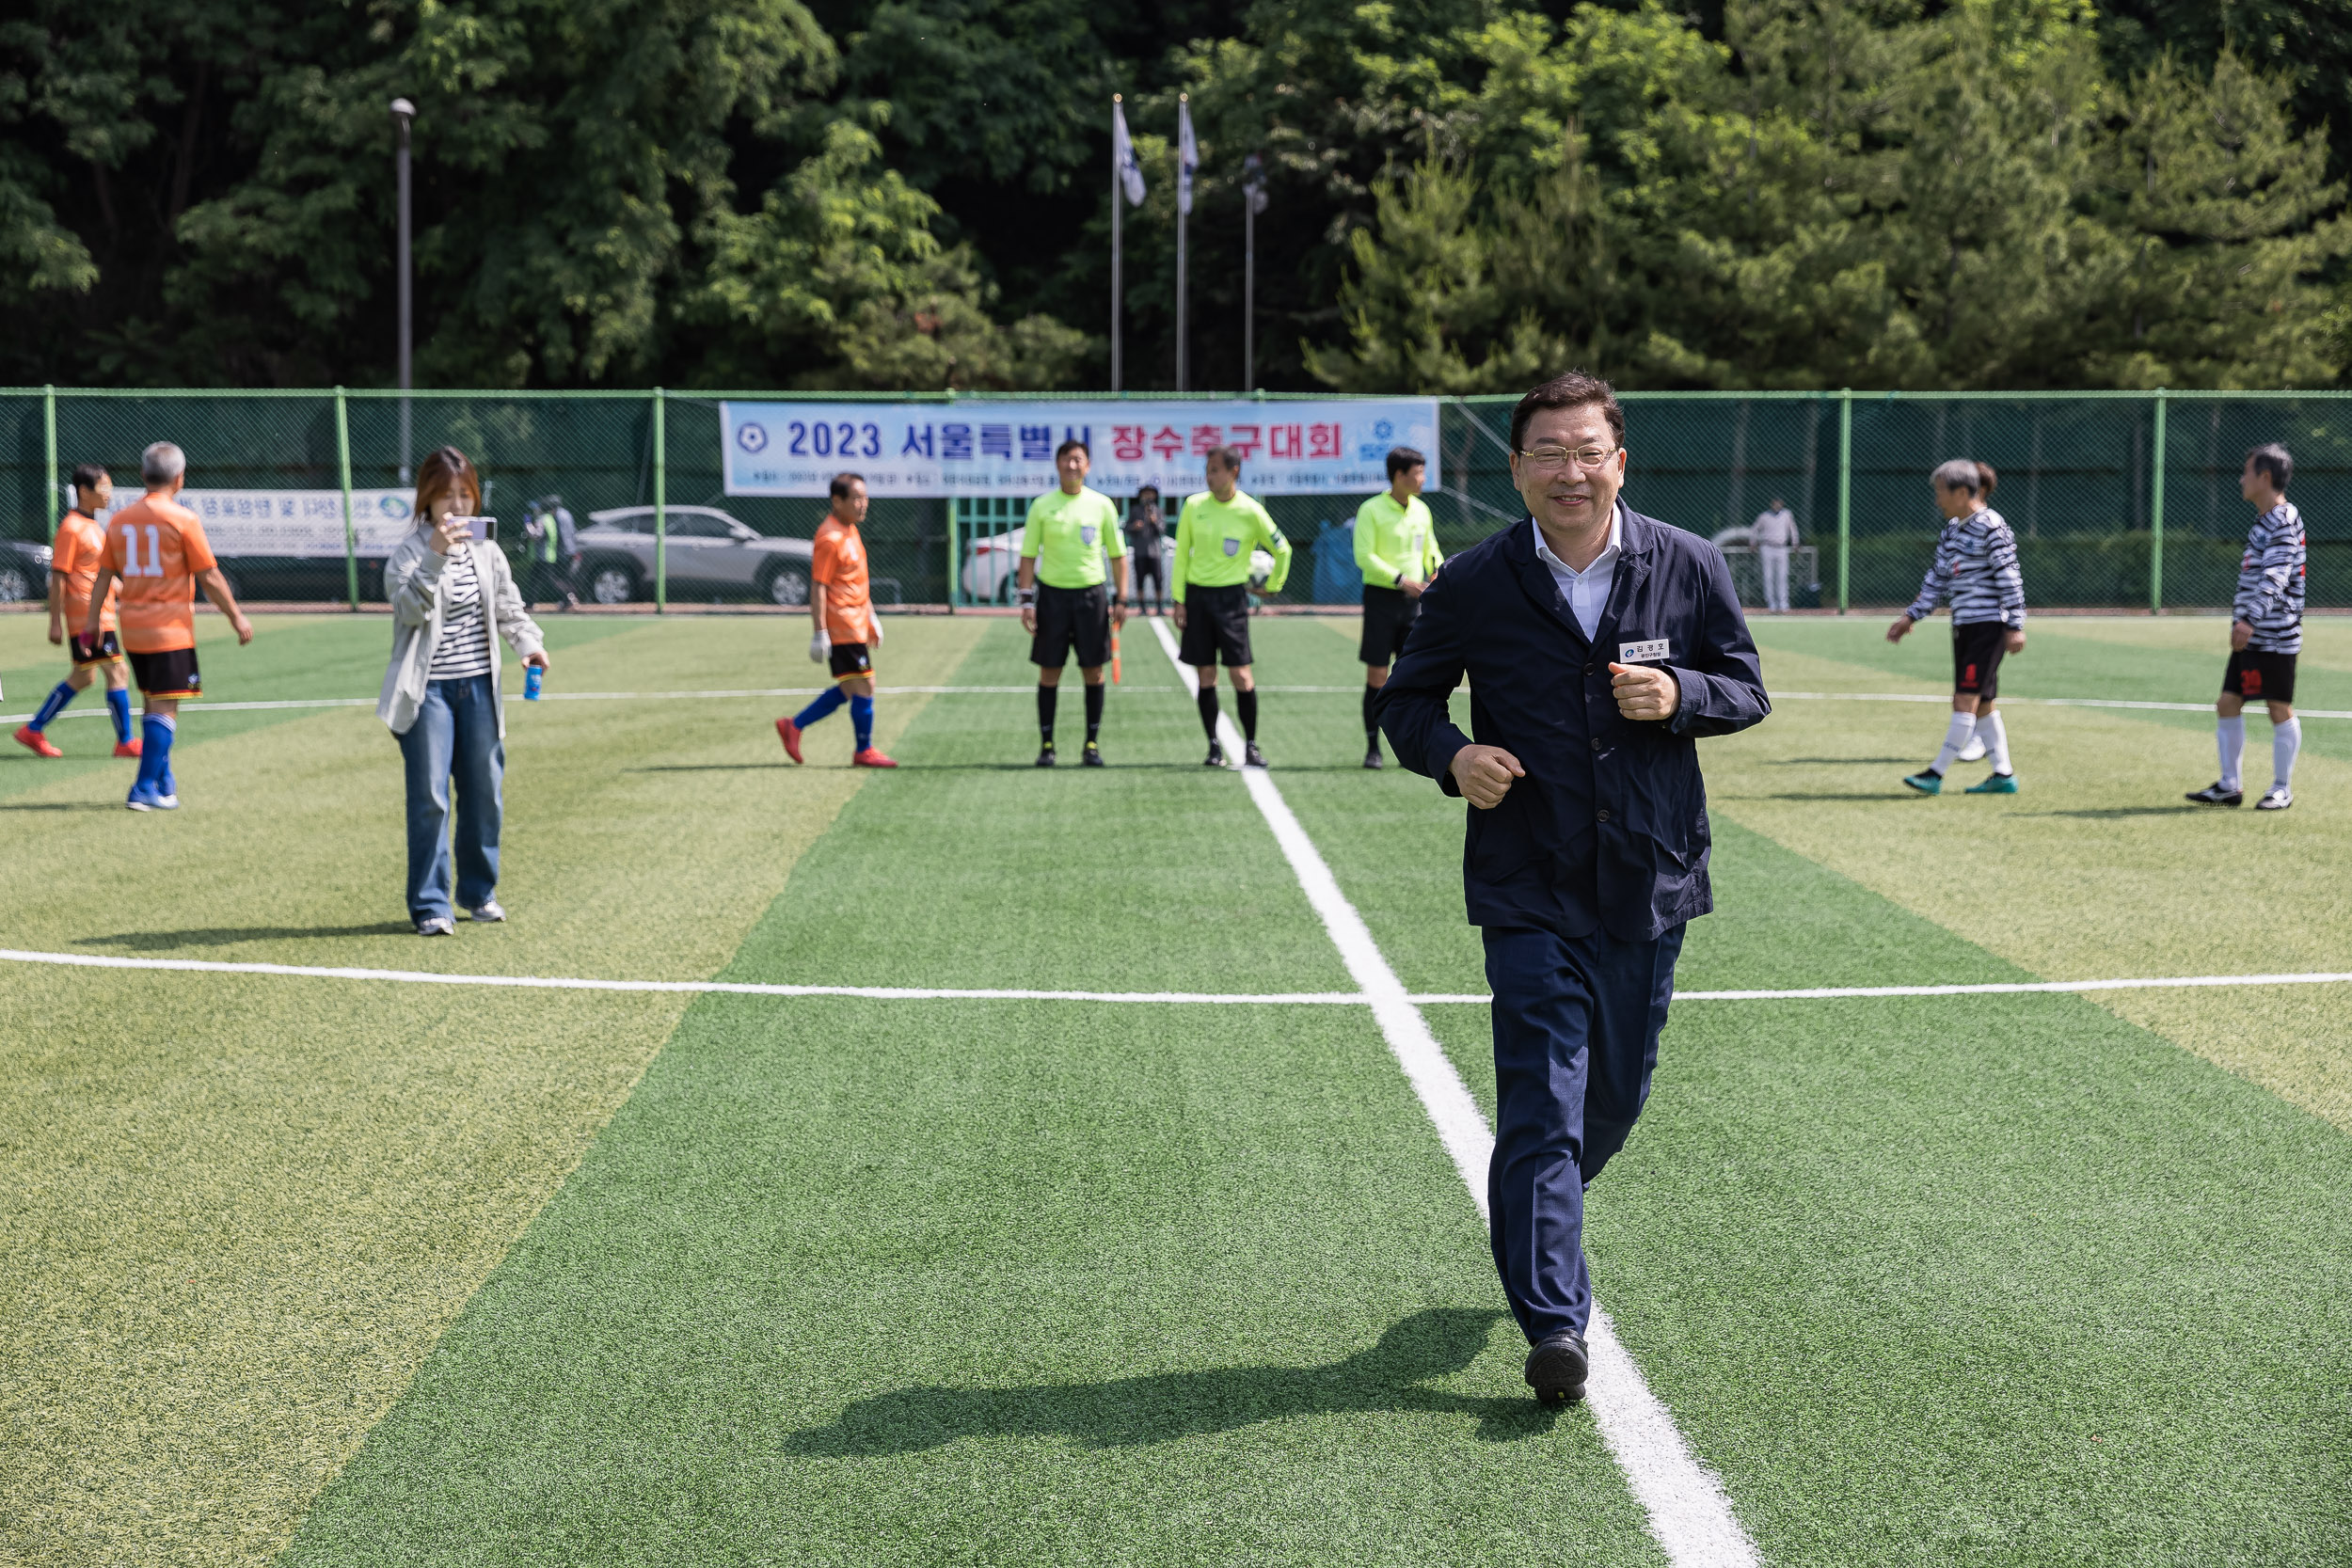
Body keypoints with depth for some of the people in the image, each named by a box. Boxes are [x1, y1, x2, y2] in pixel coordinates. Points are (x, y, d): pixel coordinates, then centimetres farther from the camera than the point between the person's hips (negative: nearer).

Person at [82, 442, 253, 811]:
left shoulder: (119, 520, 7)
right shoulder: (183, 519, -9)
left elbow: (103, 576, 10)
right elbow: (209, 577, -8)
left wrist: (92, 621, 17)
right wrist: (237, 616, 1)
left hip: (132, 629, 6)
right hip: (172, 629, -6)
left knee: (153, 705, 17)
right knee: (165, 709, -5)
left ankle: (164, 781, 25)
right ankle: (146, 790, -11)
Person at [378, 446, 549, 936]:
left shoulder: (487, 553, 9)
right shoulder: (407, 554, -7)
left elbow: (509, 607, 16)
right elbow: (409, 608, -23)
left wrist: (529, 642, -2)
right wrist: (434, 557, -33)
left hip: (478, 686, 5)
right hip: (428, 691, -5)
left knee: (484, 792, 10)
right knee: (429, 797, -6)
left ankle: (479, 891, 26)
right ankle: (430, 904, 1)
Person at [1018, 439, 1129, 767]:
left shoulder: (1102, 505, 3)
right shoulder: (1042, 506, 1)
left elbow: (1117, 555, 7)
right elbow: (1029, 555, 3)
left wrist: (1121, 599, 2)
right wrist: (1026, 600, -5)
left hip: (1091, 594, 1)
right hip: (1052, 593, -1)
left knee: (1093, 671, 2)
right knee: (1049, 672, 2)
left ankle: (1092, 744, 11)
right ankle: (1046, 744, 10)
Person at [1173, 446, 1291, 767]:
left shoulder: (1251, 511, -6)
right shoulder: (1194, 506, 1)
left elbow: (1282, 550, 7)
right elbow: (1181, 554, 7)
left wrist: (1273, 585, 11)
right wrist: (1179, 600, 3)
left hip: (1232, 596, -2)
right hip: (1197, 594, 2)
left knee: (1241, 673, -6)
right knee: (1206, 675, 3)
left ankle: (1250, 745, 2)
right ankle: (1214, 746, 10)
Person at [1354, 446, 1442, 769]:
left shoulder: (1421, 510, 11)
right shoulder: (1371, 510, -7)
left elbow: (1431, 550, 21)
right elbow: (1364, 556, -13)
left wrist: (1439, 571, -1)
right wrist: (1400, 579, -22)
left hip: (1413, 599, 5)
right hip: (1381, 597, -5)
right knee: (1377, 677, -2)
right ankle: (1372, 747, 7)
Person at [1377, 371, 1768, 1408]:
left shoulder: (1689, 568, 0)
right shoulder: (1471, 587, -4)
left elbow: (1748, 690, 9)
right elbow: (1407, 699, 7)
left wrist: (1682, 694, -13)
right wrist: (1450, 755, -14)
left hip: (1650, 884, 3)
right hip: (1529, 890, -3)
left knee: (1614, 1100, 16)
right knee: (1543, 1106, -11)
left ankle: (1532, 1218, 45)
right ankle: (1553, 1323, -8)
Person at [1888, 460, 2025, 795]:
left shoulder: (1992, 528, -12)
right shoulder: (1952, 529, 13)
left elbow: (2009, 579, -13)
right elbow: (1937, 578, 19)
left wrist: (2015, 626, -15)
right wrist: (1912, 616, 16)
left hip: (1988, 624, -9)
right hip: (1963, 625, 9)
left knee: (1966, 700, -8)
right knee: (1981, 704, 9)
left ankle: (1936, 773, -9)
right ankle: (2004, 775, 16)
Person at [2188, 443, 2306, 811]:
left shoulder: (2284, 522, -14)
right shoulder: (2264, 522, 16)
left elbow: (2274, 580, -25)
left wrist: (2251, 620, -34)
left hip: (2275, 636, -10)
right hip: (2251, 636, 10)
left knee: (2280, 709, 0)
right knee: (2228, 704, 8)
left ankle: (2282, 789, 8)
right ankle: (2229, 786, 14)